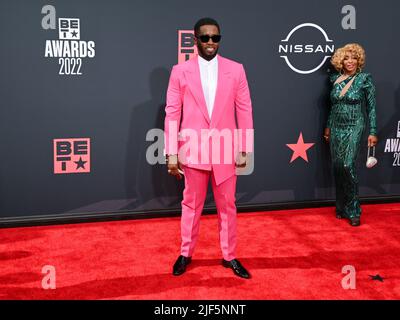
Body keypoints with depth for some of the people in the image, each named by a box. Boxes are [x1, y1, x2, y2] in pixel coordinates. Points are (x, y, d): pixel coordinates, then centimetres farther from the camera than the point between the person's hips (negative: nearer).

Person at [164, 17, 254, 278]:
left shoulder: (235, 70, 2)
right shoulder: (180, 71, 0)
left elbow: (245, 110, 2)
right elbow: (172, 113, -1)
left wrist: (245, 149, -1)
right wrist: (171, 153, -5)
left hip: (225, 150, 1)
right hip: (193, 150, -1)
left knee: (227, 206, 11)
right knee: (191, 205, 12)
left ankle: (229, 256, 26)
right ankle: (186, 253, 29)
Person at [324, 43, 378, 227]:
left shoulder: (364, 79, -5)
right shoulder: (335, 79, 8)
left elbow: (371, 107, -4)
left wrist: (372, 132, -7)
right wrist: (328, 127, 19)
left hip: (354, 128, -5)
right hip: (336, 128, 5)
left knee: (348, 166, -15)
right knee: (337, 167, 7)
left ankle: (353, 211, -3)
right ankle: (341, 208, 20)